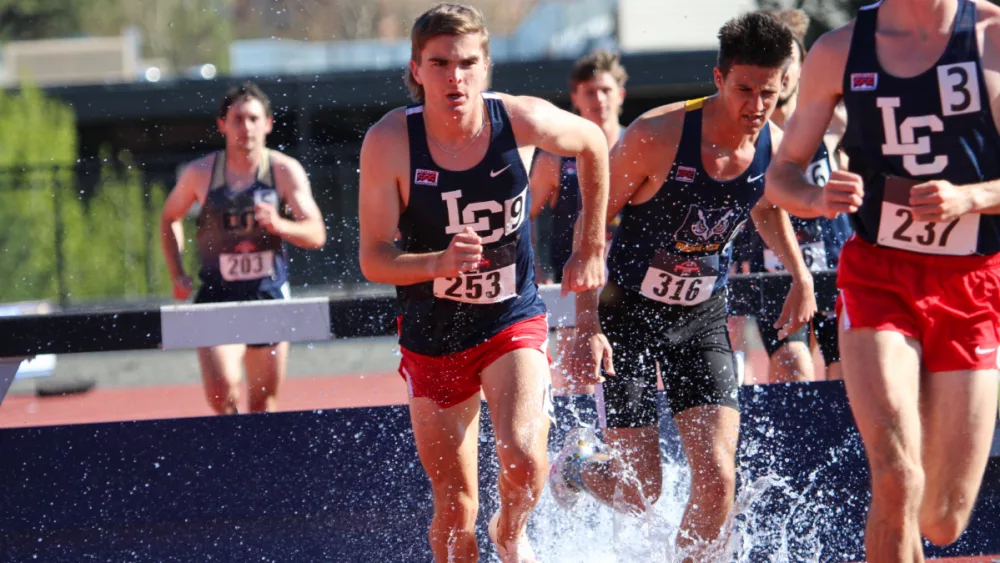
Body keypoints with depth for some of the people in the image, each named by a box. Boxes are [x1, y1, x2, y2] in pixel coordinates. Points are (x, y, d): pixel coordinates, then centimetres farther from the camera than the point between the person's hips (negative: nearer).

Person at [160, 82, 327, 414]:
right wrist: (177, 275, 6)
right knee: (221, 391, -21)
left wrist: (279, 225, -26)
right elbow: (169, 218, 17)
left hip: (269, 295, 1)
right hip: (217, 296, -1)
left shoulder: (286, 171, -3)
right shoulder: (200, 173, -1)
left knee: (264, 401, 8)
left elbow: (316, 235, -7)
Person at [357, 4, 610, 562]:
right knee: (455, 510, 5)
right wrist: (439, 263, -35)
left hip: (515, 321, 0)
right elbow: (374, 260, -15)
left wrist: (592, 249, 10)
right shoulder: (389, 142, -18)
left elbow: (593, 144, 6)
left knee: (524, 458, -22)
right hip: (433, 335, 0)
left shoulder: (521, 120, -16)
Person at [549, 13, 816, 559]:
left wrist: (801, 277, 5)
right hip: (629, 314, -4)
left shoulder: (775, 147, -8)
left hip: (703, 318, 4)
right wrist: (587, 325, -21)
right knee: (637, 494, -4)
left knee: (718, 479, -11)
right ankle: (580, 459, 31)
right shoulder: (657, 135, -25)